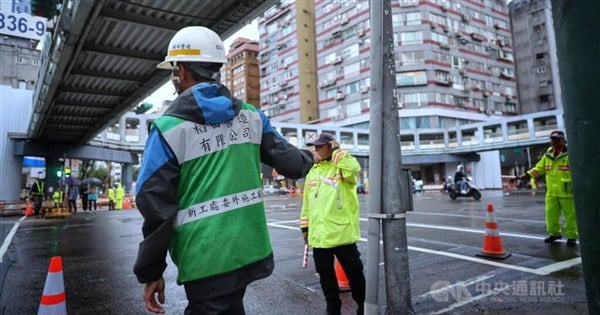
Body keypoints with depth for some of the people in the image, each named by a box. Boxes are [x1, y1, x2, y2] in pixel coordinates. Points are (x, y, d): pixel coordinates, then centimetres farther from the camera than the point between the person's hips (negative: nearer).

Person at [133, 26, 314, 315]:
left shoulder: (169, 128, -10)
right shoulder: (250, 115, 1)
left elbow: (156, 206, -10)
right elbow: (288, 159, 7)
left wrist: (150, 272, 1)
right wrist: (306, 160, 31)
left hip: (206, 261, -5)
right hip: (249, 249, 5)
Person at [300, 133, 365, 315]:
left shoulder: (342, 166, -2)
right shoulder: (312, 172, 14)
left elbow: (352, 170, -28)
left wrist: (337, 151, -15)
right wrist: (305, 226, 18)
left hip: (342, 232, -5)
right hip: (319, 234, 6)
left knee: (354, 272, 7)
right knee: (325, 275, 15)